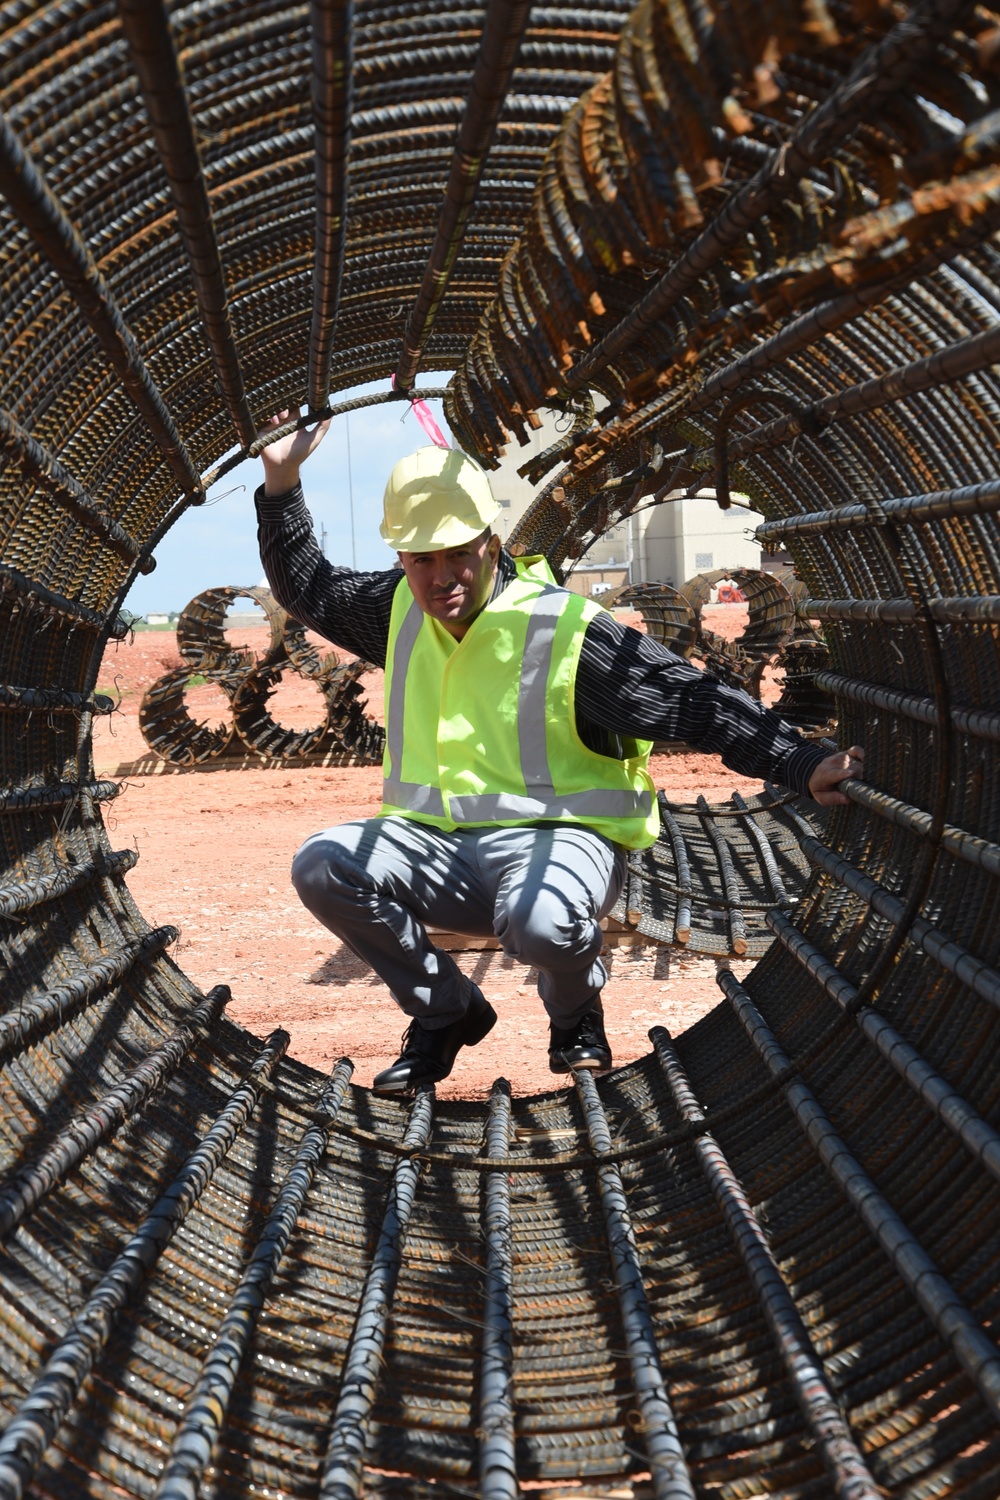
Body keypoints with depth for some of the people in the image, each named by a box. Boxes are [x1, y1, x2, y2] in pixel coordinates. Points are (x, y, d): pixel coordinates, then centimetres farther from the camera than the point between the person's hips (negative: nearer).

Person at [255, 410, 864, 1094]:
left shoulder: (569, 631, -14)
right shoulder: (402, 611, 5)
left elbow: (697, 703, -16)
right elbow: (308, 587, 23)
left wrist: (805, 765, -25)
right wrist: (282, 483, 13)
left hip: (553, 835, -6)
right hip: (435, 840, 6)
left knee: (542, 921, -38)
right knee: (322, 865, -16)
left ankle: (576, 1011, 3)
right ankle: (446, 1010, 6)